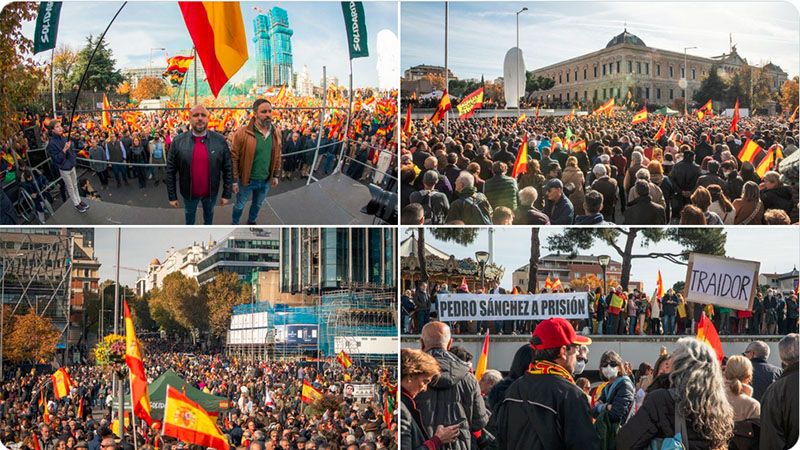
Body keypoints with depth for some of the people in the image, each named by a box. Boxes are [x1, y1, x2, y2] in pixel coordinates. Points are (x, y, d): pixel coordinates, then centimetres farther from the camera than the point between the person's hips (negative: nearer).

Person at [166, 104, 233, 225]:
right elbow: (171, 172, -9)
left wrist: (227, 194, -5)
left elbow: (227, 169, -7)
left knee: (209, 213, 26)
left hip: (211, 192, 0)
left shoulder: (220, 140, -14)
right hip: (189, 193, 0)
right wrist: (172, 196, -7)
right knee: (190, 215, 24)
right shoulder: (178, 142, -15)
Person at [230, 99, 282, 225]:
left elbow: (277, 156, 7)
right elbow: (234, 158, -16)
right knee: (240, 205, 17)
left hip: (265, 181, 4)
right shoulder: (242, 133, -22)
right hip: (246, 180, -4)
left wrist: (275, 176, 11)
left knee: (258, 204, 25)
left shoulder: (276, 132, -6)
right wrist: (234, 181, -14)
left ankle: (252, 221, 51)